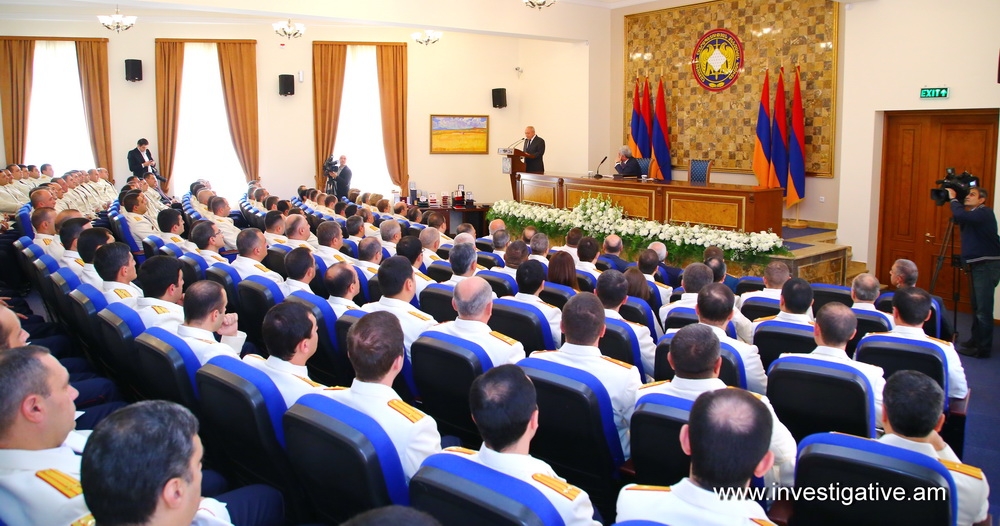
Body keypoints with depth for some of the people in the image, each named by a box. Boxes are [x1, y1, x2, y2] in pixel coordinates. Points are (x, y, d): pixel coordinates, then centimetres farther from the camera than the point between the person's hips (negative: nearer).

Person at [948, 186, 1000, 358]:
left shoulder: (984, 213, -14)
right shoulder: (972, 215, 16)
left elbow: (961, 216, -28)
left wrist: (953, 198, -14)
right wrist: (954, 200, 8)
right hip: (977, 264, 10)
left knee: (983, 309, -9)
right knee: (977, 307, 15)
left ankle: (983, 348, -6)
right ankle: (975, 340, 24)